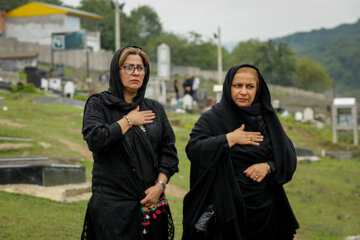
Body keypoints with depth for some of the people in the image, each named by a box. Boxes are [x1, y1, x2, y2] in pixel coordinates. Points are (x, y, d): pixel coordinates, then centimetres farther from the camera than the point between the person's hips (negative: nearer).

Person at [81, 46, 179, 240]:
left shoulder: (155, 108, 12)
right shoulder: (98, 104, 2)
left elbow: (169, 150, 7)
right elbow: (94, 139, -16)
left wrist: (160, 184, -7)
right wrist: (129, 120, -7)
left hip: (151, 202, 4)